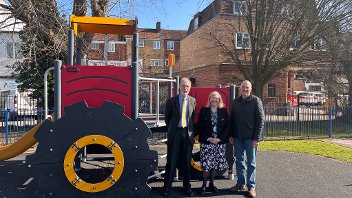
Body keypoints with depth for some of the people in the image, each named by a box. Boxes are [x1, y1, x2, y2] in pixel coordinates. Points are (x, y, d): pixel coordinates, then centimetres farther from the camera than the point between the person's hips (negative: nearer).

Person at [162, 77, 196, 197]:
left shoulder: (193, 101, 6)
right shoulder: (171, 101, -1)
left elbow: (193, 117, 13)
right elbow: (167, 118, 9)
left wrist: (191, 129, 8)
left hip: (188, 133, 2)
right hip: (175, 133, -2)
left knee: (187, 161, 10)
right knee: (171, 161, 3)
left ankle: (187, 186, 23)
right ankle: (167, 186, 14)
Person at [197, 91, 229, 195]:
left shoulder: (224, 111, 6)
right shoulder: (203, 110, 2)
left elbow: (227, 127, 2)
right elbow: (200, 126, -3)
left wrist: (219, 138, -10)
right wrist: (208, 138, -12)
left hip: (220, 142, 2)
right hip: (206, 142, -2)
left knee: (215, 164, 8)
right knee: (205, 164, -3)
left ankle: (212, 184, 21)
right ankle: (204, 185, 10)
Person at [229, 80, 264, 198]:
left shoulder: (256, 101, -5)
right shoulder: (236, 101, 9)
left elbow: (260, 120, -8)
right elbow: (232, 119, 13)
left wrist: (256, 138, -13)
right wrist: (231, 135, 7)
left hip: (250, 137, -4)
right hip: (237, 137, 5)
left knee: (251, 163, 4)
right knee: (239, 161, 11)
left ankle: (251, 186, 13)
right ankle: (241, 184, 23)